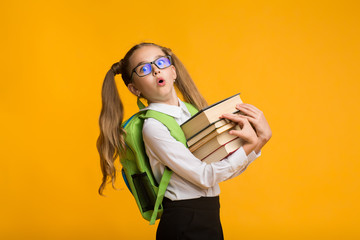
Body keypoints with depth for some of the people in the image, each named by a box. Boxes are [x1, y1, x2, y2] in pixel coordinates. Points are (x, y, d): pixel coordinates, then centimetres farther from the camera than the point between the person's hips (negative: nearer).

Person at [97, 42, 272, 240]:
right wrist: (250, 146, -13)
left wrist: (261, 139, -4)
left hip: (210, 219, 7)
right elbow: (204, 176, -16)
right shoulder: (153, 126, -14)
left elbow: (228, 169, 8)